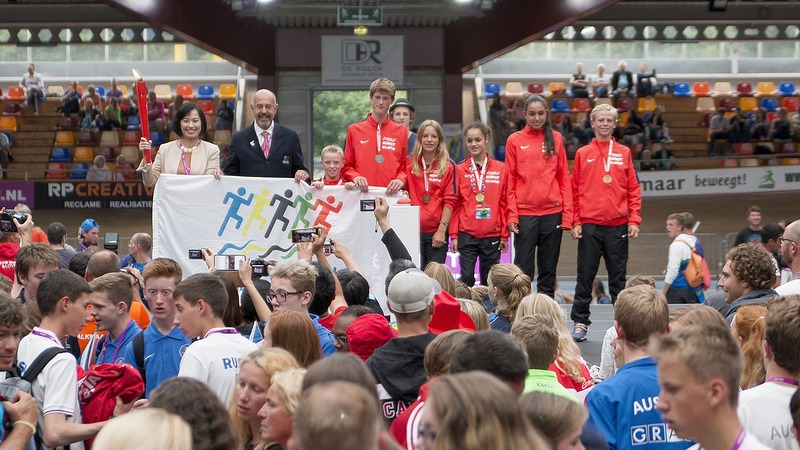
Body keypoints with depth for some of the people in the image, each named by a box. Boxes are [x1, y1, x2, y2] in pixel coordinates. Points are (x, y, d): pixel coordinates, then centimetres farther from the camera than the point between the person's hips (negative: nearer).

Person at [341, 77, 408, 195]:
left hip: (391, 194, 1)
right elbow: (346, 166, 12)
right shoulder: (354, 130, 12)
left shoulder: (401, 131, 13)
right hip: (362, 193, 0)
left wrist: (400, 180, -6)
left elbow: (405, 167, 14)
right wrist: (355, 177, -8)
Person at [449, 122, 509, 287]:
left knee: (489, 281, 6)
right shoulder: (460, 170, 4)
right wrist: (454, 234, 1)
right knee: (466, 278, -5)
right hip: (467, 234, -1)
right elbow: (455, 204, 6)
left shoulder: (500, 169, 5)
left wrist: (504, 235, 4)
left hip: (492, 235, 1)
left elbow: (504, 204, 7)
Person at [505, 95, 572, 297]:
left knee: (548, 269, 7)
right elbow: (510, 181, 2)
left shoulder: (556, 138, 8)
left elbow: (564, 178, 7)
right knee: (523, 271, -2)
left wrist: (567, 213, 0)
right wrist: (511, 215, -6)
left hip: (552, 212, 2)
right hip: (525, 214, -2)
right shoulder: (515, 140, 4)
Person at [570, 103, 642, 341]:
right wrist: (575, 222, -3)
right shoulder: (582, 154, 6)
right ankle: (580, 322, 8)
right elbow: (574, 190, 5)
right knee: (585, 276, 2)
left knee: (618, 277, 6)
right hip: (589, 226, -1)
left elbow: (634, 189, 7)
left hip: (618, 226, 1)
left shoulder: (624, 153, 9)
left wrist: (634, 220, -1)